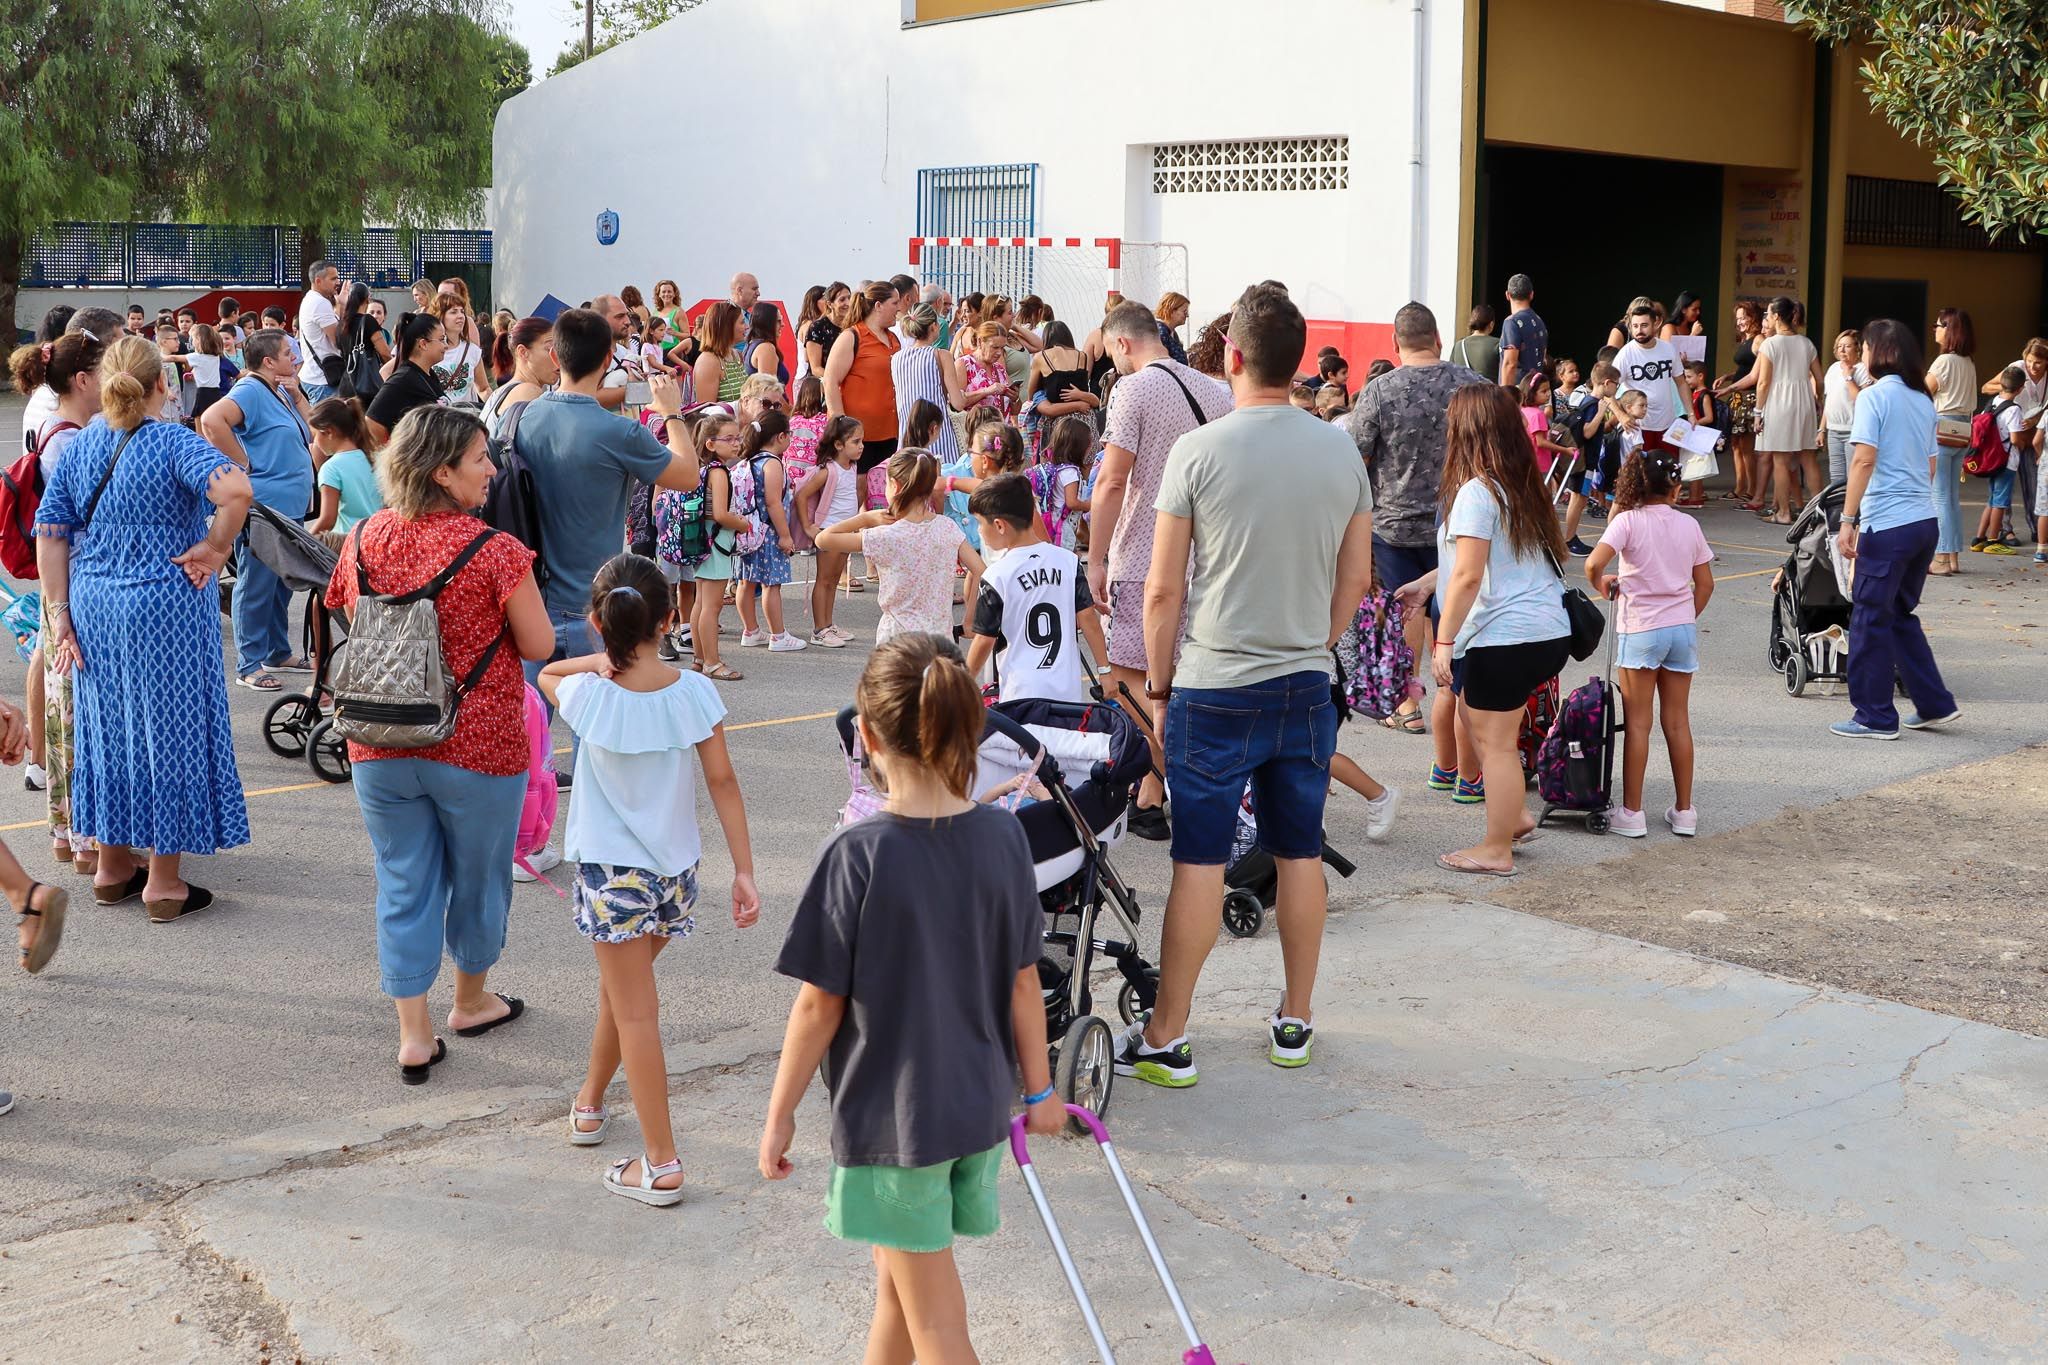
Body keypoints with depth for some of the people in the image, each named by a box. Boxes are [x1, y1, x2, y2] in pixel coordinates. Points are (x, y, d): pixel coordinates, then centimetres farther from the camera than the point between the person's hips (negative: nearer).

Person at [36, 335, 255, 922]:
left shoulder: (79, 446, 5)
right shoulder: (172, 442, -12)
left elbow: (50, 532, 4)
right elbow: (235, 489, -31)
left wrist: (59, 611, 6)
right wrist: (216, 547, -16)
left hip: (94, 605, 6)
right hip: (165, 608, -6)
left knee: (108, 726, 17)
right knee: (166, 730, 4)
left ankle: (112, 867, 28)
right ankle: (164, 884, 10)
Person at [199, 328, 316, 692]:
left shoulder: (281, 392, 14)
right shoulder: (250, 391, -14)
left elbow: (310, 434, 18)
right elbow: (212, 420, -30)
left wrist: (297, 395, 6)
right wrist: (242, 462, -22)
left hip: (289, 508, 10)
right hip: (262, 508, -10)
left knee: (282, 586, 18)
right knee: (256, 587, -3)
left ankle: (278, 652, 30)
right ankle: (249, 665, 3)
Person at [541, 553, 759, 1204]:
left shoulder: (588, 695, -15)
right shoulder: (694, 693, -10)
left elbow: (547, 672, 9)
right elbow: (723, 783, -6)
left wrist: (604, 659, -8)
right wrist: (744, 870, 0)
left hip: (611, 874, -4)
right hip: (677, 874, 4)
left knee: (635, 1014, 2)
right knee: (620, 992, 25)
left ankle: (661, 1164, 2)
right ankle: (590, 1102, 46)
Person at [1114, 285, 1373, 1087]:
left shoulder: (1200, 451, -11)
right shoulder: (1341, 452, 2)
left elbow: (1164, 590, -8)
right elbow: (1355, 579, 9)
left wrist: (1159, 686, 3)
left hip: (1215, 689, -4)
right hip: (1307, 685, 4)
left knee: (1200, 862, 1)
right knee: (1301, 854, 13)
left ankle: (1166, 1041, 9)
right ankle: (1295, 1023, 24)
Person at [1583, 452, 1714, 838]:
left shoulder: (1629, 520, -9)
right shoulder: (1689, 525, 4)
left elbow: (1594, 563, -23)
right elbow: (1705, 583, 9)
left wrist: (1602, 585, -3)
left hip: (1641, 629, -4)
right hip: (1683, 627, 4)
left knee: (1637, 723, 2)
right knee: (1677, 721, 11)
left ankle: (1632, 813, 5)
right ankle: (1684, 811, 16)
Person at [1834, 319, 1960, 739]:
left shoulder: (1874, 395, -8)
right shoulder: (1924, 399, 14)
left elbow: (1864, 460, -16)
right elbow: (1930, 466, 19)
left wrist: (1848, 520, -17)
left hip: (1887, 526, -8)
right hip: (1925, 521, 8)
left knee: (1871, 619, 2)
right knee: (1901, 615, 19)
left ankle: (1875, 717, 6)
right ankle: (1935, 705, 20)